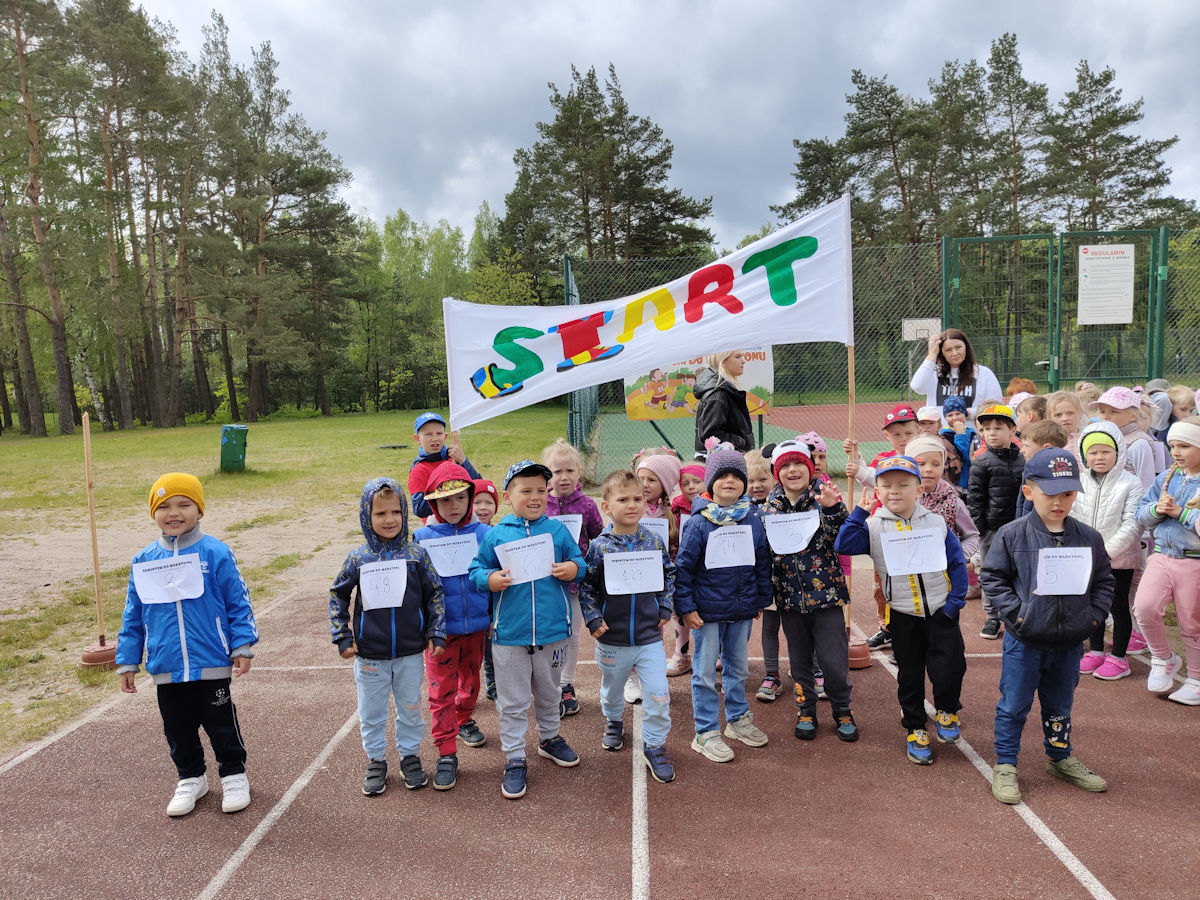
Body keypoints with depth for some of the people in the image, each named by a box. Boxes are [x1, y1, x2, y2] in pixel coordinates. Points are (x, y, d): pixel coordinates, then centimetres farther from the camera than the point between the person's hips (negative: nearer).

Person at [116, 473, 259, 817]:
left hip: (212, 664, -4)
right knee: (178, 728, 18)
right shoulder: (143, 561, 1)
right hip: (166, 669, 4)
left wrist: (242, 646, -8)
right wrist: (127, 662, 10)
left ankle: (234, 776, 29)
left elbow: (238, 604, -6)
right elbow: (133, 617, 9)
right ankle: (190, 779, 38)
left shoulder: (215, 553, -11)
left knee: (221, 723, 10)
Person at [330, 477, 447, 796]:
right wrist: (342, 637, 0)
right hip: (369, 655, 0)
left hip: (410, 653, 0)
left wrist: (437, 634, -4)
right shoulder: (358, 558, -6)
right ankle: (376, 761, 34)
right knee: (371, 712, 14)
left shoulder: (416, 554, -7)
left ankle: (409, 756, 35)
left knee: (410, 708, 15)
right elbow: (338, 596, 4)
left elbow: (435, 594, 0)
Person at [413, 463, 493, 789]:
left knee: (470, 680, 21)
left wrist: (497, 619, 0)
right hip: (440, 628, -2)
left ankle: (465, 720, 47)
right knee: (441, 691, 2)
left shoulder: (484, 534, -5)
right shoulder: (422, 538, -7)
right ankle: (446, 754, 13)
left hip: (477, 625, 2)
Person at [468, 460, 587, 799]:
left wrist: (574, 568, -16)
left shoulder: (558, 529, -1)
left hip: (552, 630, 2)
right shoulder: (495, 535, -5)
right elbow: (475, 570, 0)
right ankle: (514, 759, 23)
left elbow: (579, 562, 5)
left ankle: (550, 738, 45)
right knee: (512, 702, 9)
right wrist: (489, 579, -20)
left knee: (549, 692, 22)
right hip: (509, 632, -2)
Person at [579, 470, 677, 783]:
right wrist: (593, 619, -11)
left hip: (650, 637, 1)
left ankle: (654, 746, 16)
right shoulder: (599, 547, -11)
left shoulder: (654, 542, -4)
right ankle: (614, 722, 51)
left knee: (659, 694, -4)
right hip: (612, 638, 0)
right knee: (612, 690, 20)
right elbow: (586, 586, -3)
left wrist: (665, 610, 3)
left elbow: (669, 575, 10)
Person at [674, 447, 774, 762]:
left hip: (742, 610, 4)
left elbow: (763, 564, 10)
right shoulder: (699, 523, -11)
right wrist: (686, 607, -12)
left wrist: (763, 599, 12)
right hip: (707, 611, -4)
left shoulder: (753, 522, 1)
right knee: (705, 673, 5)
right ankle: (706, 732, 17)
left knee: (738, 667, 19)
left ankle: (738, 719, 37)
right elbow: (683, 567, -10)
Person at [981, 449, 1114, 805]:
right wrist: (1015, 612, -15)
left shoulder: (1089, 539, 0)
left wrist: (1094, 615, -2)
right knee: (1014, 706, 7)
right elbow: (992, 576, -7)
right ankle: (1005, 766, 20)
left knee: (1060, 705, 21)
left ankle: (1060, 758, 41)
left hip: (1070, 641, 4)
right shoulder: (1012, 535, -11)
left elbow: (1104, 581, 10)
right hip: (1024, 641, -3)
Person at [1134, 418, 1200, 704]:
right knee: (1144, 607, -15)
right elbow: (1141, 514, 9)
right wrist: (1157, 508, -10)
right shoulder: (1165, 478, 8)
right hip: (1161, 557, 4)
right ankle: (1163, 659, 11)